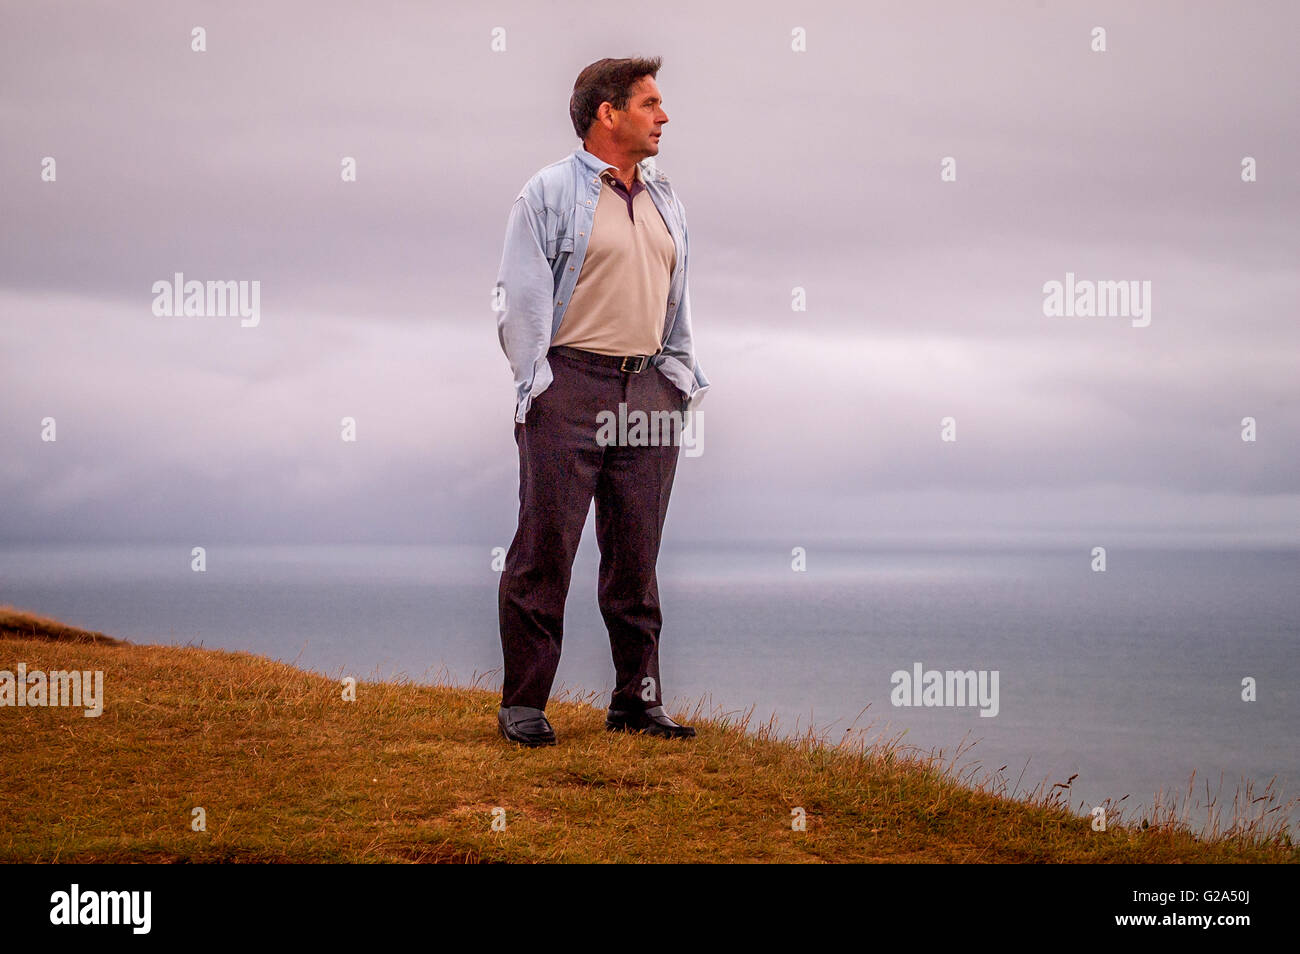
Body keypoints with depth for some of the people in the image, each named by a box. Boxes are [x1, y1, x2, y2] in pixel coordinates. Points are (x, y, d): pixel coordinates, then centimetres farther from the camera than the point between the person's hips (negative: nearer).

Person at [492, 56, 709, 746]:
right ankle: (523, 703, 0)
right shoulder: (549, 193, -1)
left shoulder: (664, 201, 18)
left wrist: (679, 380, 14)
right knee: (545, 549, -6)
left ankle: (637, 700, 14)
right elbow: (520, 299, -5)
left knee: (636, 554, 8)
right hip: (571, 386, -6)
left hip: (649, 391, 6)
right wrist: (535, 386, -10)